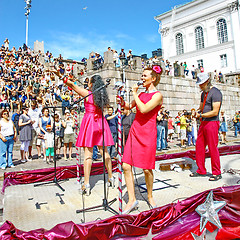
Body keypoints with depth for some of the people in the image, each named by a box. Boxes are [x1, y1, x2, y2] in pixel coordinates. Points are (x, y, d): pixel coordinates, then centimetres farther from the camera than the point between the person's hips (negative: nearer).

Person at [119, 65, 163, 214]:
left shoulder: (157, 95, -5)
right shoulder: (141, 94, 16)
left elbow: (144, 109, -20)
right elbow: (129, 107, 25)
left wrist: (134, 94, -8)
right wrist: (122, 102, 4)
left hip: (148, 132, -6)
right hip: (135, 130, 6)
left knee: (147, 169, 1)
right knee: (126, 166, 0)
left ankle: (150, 196, 27)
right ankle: (132, 199, 11)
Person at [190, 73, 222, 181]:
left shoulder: (215, 93, -10)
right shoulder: (203, 93, 18)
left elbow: (215, 112, -17)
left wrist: (200, 115, -15)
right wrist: (196, 112, 3)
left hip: (212, 123, -8)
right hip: (203, 123, 9)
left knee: (213, 148, -2)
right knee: (199, 147, 8)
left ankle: (217, 173, 11)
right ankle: (201, 170, 19)